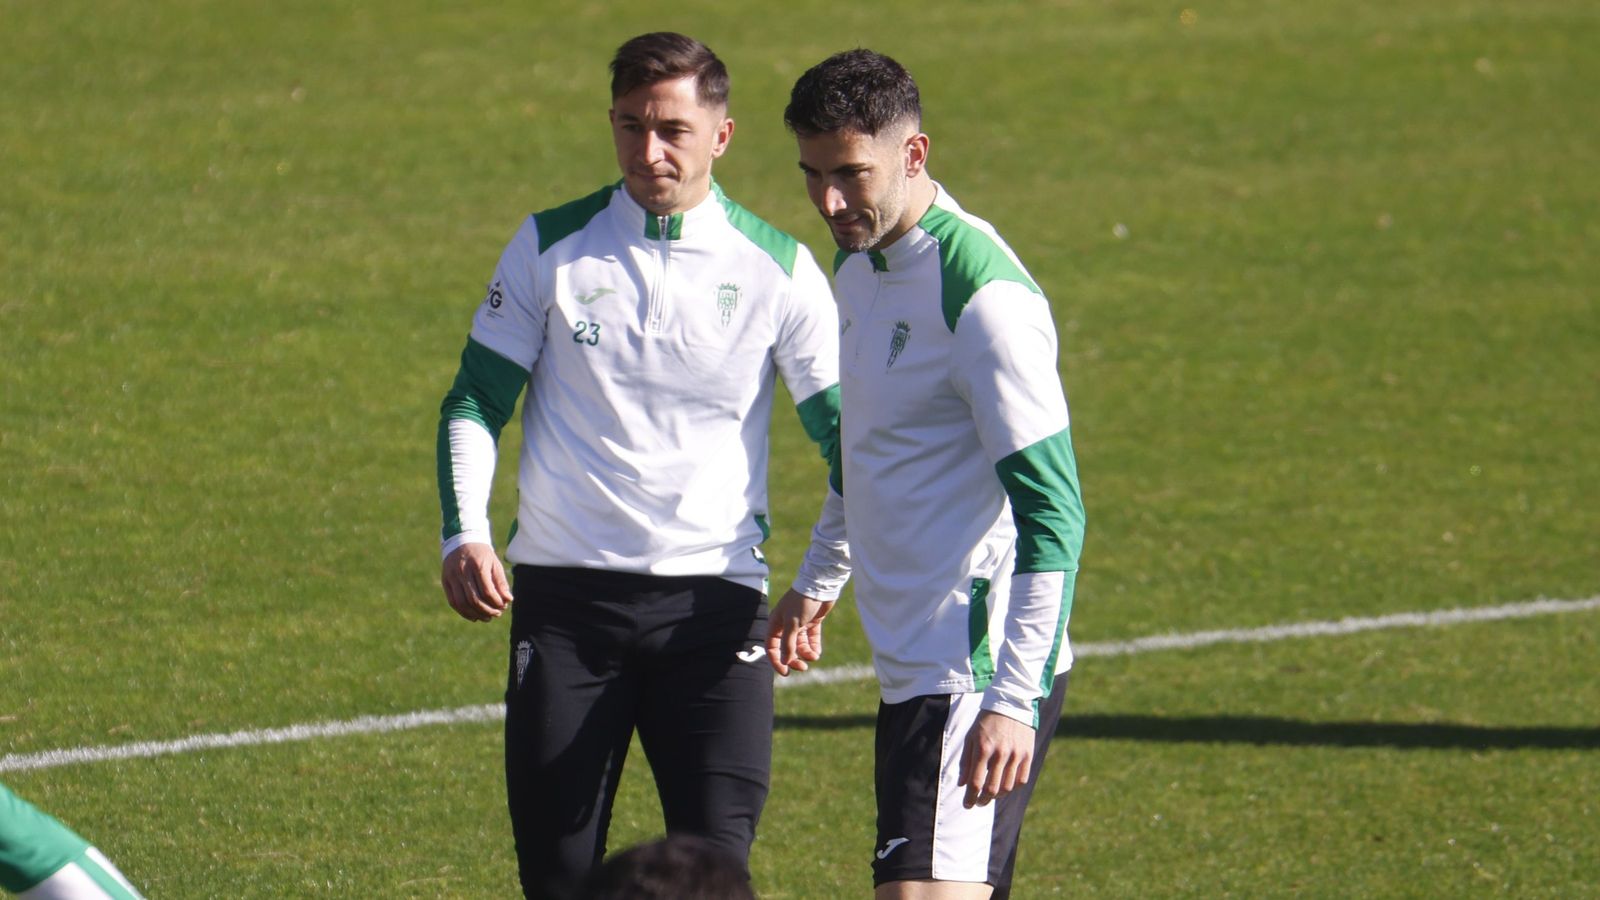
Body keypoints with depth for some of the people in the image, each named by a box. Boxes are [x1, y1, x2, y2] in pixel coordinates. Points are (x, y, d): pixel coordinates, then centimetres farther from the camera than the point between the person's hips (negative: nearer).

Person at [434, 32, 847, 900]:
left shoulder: (776, 269, 2)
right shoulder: (550, 247, 5)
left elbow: (847, 438, 5)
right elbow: (474, 402, 8)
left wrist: (820, 585, -8)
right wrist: (465, 534, -8)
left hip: (714, 600, -1)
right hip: (563, 595, 1)